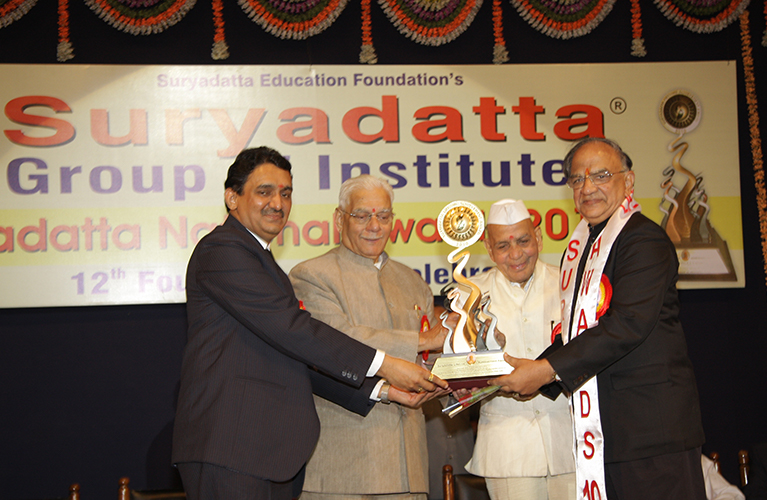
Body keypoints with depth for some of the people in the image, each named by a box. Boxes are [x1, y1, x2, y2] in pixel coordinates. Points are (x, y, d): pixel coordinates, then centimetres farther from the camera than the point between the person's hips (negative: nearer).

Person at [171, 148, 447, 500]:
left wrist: (381, 389, 13)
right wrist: (383, 365, -14)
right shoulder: (221, 250, -6)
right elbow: (289, 326, -16)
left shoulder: (260, 261, 25)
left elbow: (297, 360, 21)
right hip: (227, 448, -9)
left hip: (274, 453, 9)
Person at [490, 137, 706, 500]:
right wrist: (529, 375, 4)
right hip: (601, 424, 8)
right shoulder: (579, 248, 17)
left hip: (651, 425, -8)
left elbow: (627, 323, -21)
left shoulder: (644, 239, -10)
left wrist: (548, 369, -20)